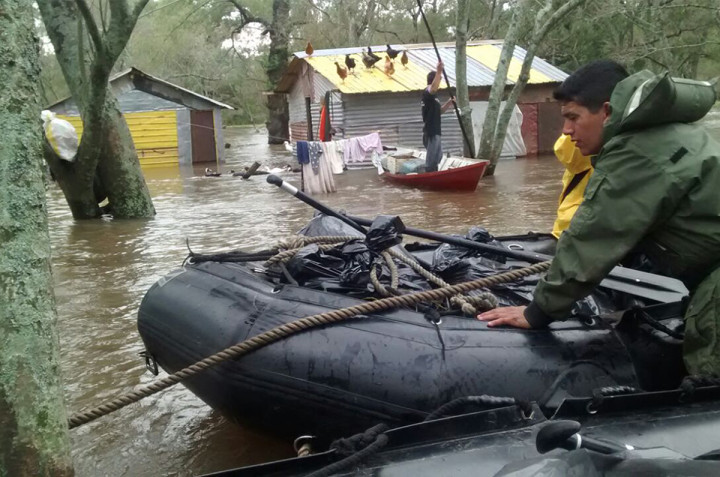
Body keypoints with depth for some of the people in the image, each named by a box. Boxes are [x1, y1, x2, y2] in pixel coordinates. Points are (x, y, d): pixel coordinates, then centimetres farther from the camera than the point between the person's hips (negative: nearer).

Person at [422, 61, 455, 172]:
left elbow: (438, 111, 25)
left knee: (438, 156, 22)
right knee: (431, 161, -6)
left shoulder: (433, 96, 18)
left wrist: (448, 103, 9)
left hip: (435, 132, 11)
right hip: (430, 133, -11)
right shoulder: (427, 92, -13)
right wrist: (439, 72, -38)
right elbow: (433, 88, -37)